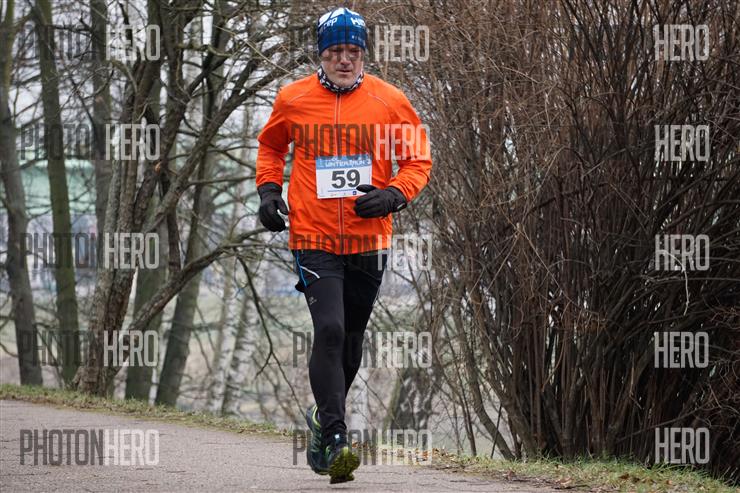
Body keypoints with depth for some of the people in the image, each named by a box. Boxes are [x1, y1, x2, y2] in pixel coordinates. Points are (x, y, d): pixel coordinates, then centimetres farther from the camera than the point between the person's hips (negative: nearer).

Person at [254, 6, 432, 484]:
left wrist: (393, 195, -13)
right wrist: (268, 189, 3)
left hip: (369, 242, 2)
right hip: (314, 240, -2)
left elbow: (419, 158, 5)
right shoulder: (293, 100, 0)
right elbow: (271, 145, 19)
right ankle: (335, 440, -17)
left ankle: (324, 419, 37)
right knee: (330, 331, -18)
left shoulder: (389, 101, -2)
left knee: (351, 342, 14)